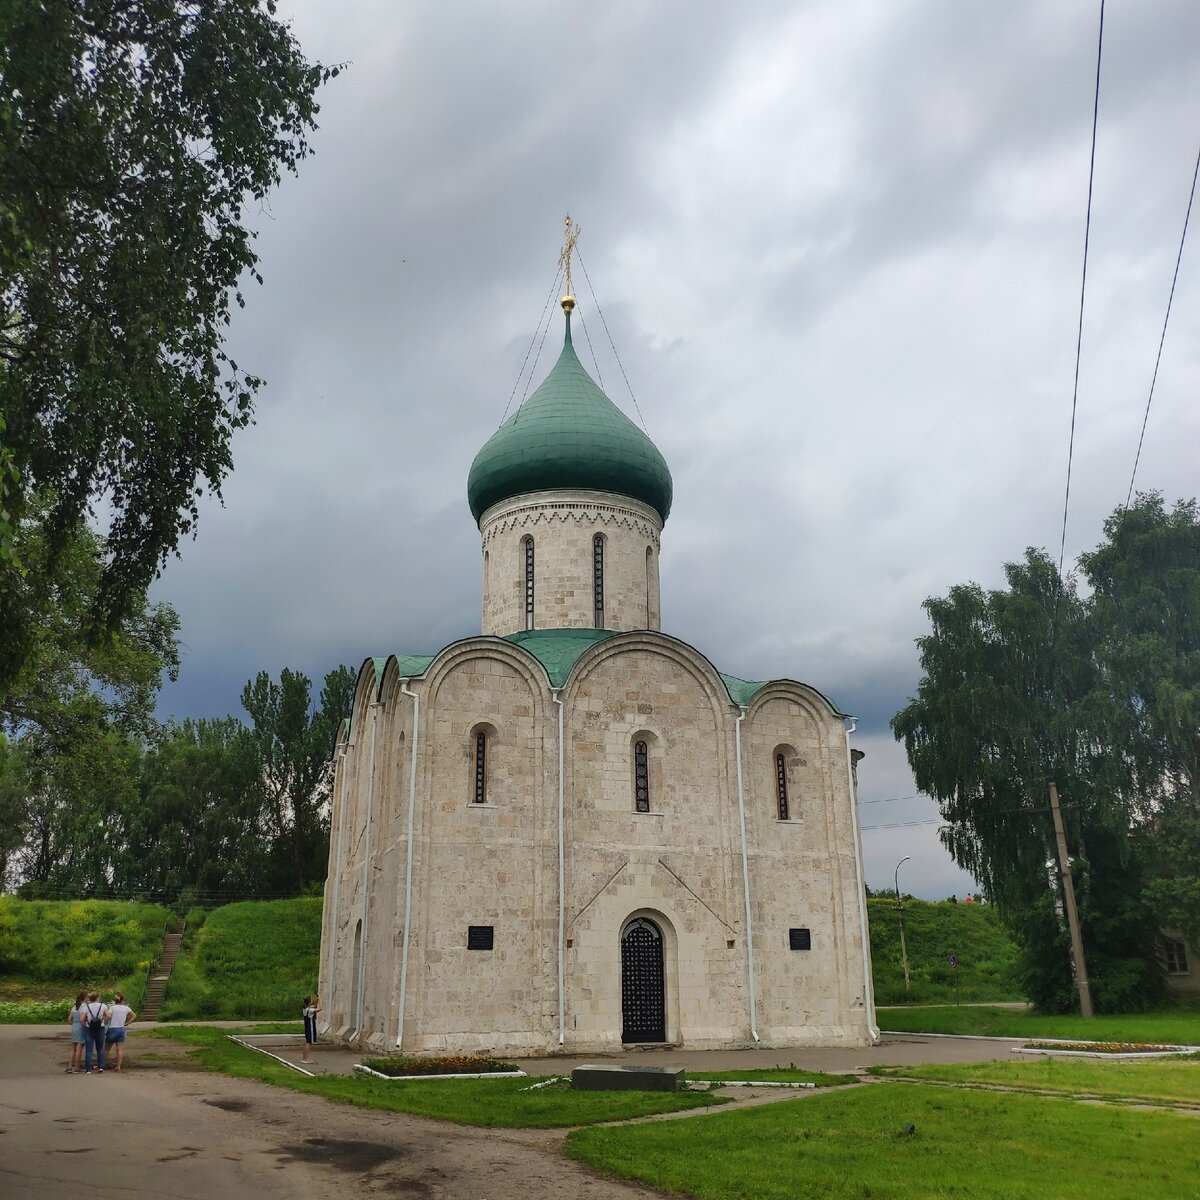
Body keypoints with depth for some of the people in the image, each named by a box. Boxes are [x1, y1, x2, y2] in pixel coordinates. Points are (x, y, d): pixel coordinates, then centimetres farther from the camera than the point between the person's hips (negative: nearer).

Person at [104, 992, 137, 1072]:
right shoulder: (126, 1008, 5)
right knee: (120, 1049, 1)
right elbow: (134, 1016, 9)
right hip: (122, 1029, 3)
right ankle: (118, 1066, -4)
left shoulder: (112, 1007, -6)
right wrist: (127, 1023, 11)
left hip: (112, 1029, -3)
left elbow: (108, 1016, -21)